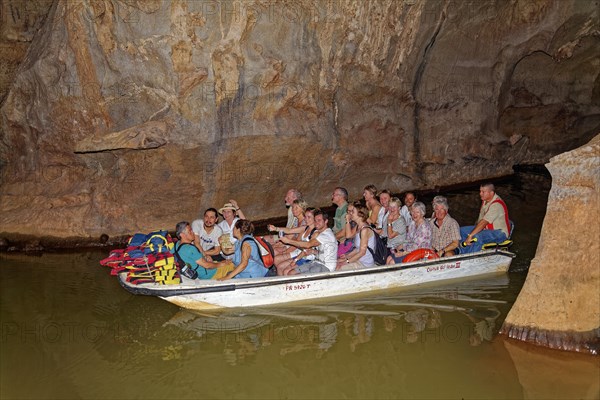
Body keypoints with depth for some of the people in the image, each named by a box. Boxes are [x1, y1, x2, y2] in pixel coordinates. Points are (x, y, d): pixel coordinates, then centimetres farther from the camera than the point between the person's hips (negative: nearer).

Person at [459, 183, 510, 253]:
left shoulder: (496, 205, -25)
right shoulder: (485, 201, 7)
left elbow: (484, 222, -32)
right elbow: (481, 220, 15)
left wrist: (470, 235, -36)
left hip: (499, 232, -10)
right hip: (486, 229, 10)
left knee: (477, 237, -36)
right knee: (462, 230, -2)